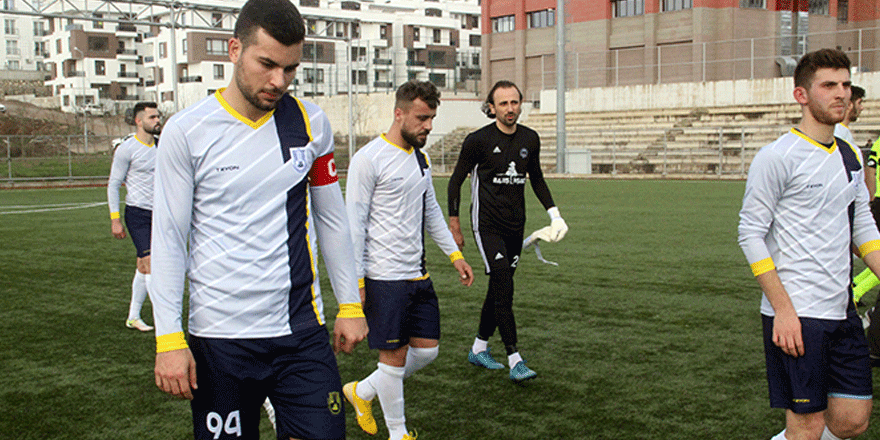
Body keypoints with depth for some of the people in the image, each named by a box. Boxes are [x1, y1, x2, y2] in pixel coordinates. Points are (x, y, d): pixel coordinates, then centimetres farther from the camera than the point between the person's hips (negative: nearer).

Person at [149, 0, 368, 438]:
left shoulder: (310, 123, 4)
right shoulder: (185, 131, -5)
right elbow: (168, 238, -3)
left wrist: (350, 305, 12)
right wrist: (169, 338, -8)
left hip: (302, 333, 2)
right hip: (218, 339, -2)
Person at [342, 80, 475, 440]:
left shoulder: (420, 158, 12)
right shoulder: (369, 159, -13)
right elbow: (354, 223, -13)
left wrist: (454, 254, 19)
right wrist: (355, 282, -15)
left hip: (418, 275, 8)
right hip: (384, 277, -8)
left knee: (427, 349, 10)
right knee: (395, 356, 1)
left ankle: (362, 392, 30)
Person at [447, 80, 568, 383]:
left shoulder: (530, 139, 5)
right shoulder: (477, 141, -10)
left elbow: (536, 178, 20)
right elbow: (456, 181, -1)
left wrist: (553, 213, 11)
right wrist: (454, 224, -2)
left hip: (515, 226, 6)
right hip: (487, 225, -5)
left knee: (499, 289, 11)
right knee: (504, 288, -15)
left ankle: (479, 349, 28)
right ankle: (514, 361, -14)